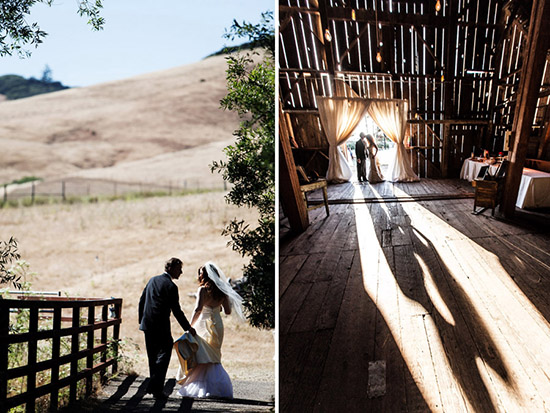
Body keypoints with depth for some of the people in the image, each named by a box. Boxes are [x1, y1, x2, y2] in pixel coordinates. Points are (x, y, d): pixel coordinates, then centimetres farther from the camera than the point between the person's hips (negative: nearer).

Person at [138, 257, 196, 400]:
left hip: (147, 325, 8)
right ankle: (155, 387, -8)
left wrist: (141, 321, 25)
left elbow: (141, 301, 16)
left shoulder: (153, 280, 11)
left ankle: (154, 387, 21)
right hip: (161, 327, -7)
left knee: (153, 358, 15)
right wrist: (188, 327, -1)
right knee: (163, 355, -1)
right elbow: (176, 310, -10)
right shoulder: (171, 286, -11)